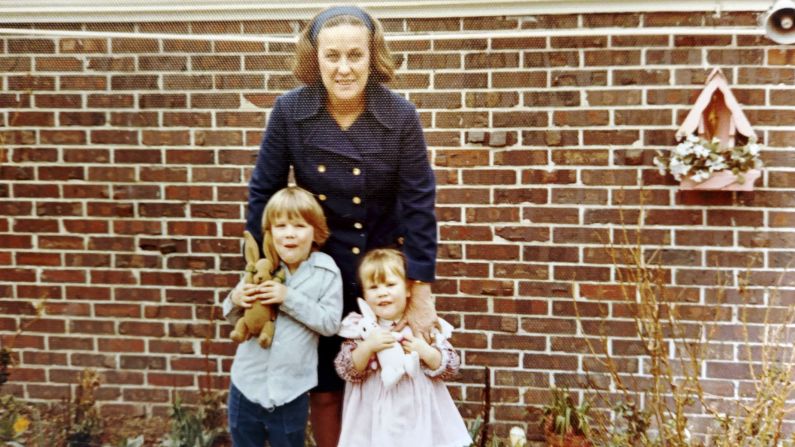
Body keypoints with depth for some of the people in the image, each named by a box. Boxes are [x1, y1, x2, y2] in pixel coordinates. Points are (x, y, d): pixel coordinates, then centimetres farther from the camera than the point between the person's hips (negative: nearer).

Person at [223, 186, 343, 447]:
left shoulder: (326, 273, -10)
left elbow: (331, 323, -15)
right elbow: (234, 319, 9)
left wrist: (290, 298, -22)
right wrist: (235, 300, -14)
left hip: (291, 392, -2)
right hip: (246, 385, 3)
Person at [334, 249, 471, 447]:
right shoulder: (359, 327, -3)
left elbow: (451, 367, -2)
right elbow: (346, 371, -8)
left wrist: (425, 352, -19)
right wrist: (367, 347, -24)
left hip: (418, 415, 1)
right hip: (375, 418, 0)